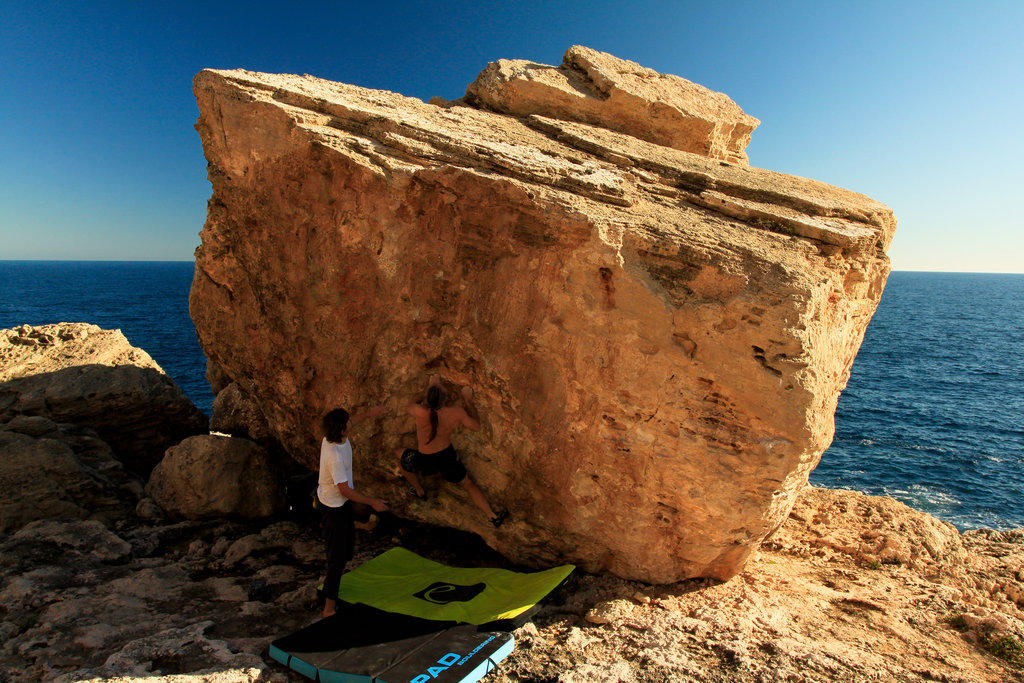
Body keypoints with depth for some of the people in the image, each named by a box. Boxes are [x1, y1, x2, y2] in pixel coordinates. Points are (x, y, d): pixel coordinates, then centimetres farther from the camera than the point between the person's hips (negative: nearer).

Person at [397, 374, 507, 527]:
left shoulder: (420, 413, -31)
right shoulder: (456, 413, -24)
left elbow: (409, 406, -4)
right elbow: (476, 426, -4)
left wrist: (431, 386, 3)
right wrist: (468, 400, 2)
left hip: (425, 461, -1)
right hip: (447, 456, 1)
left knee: (399, 454, 30)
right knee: (468, 484, 26)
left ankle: (419, 492, 43)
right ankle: (493, 516, 26)